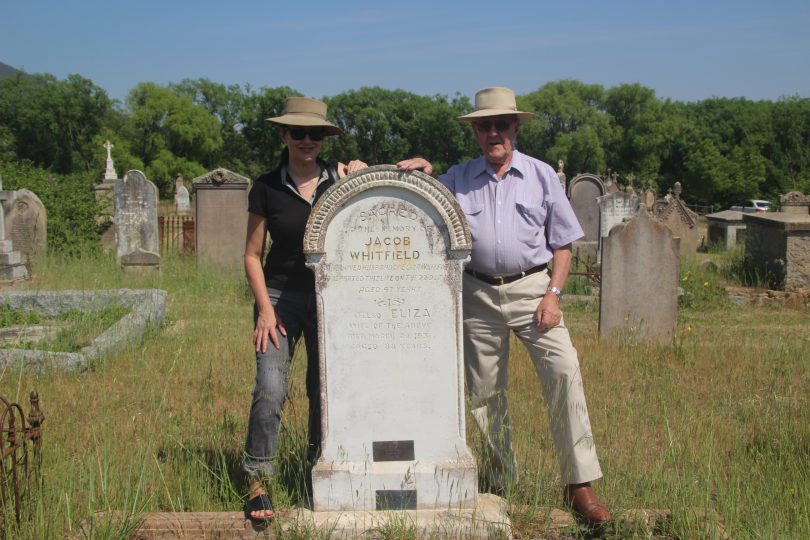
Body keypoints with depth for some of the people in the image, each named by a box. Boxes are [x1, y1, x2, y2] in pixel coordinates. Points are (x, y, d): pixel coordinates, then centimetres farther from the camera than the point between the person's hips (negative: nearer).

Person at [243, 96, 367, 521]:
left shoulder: (340, 178, 3)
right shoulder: (267, 188, -1)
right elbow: (252, 255, 2)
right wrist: (265, 310, -6)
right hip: (281, 295, -2)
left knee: (326, 390, 9)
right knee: (270, 388, -16)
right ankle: (257, 482, -4)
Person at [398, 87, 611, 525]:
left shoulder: (541, 176, 5)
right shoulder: (457, 179, 9)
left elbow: (562, 243, 6)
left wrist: (553, 293, -6)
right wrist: (422, 177, -8)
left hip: (531, 288, -2)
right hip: (478, 294, 2)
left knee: (564, 370, -18)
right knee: (484, 391, 7)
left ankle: (579, 485, -11)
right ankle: (501, 480, 24)